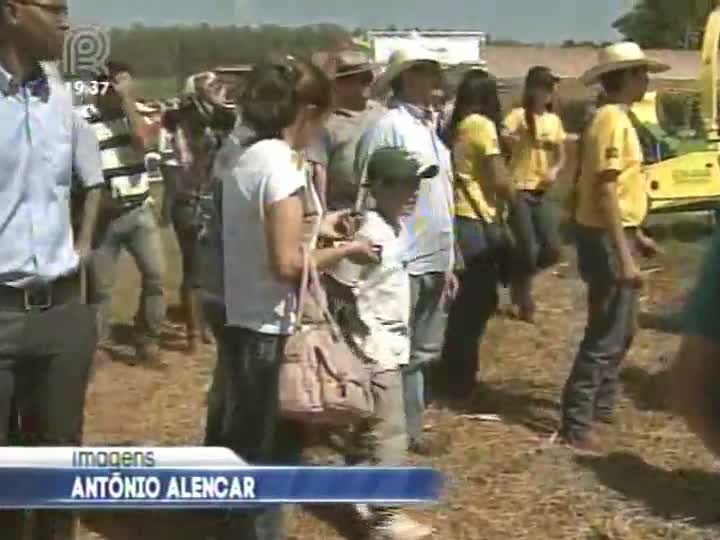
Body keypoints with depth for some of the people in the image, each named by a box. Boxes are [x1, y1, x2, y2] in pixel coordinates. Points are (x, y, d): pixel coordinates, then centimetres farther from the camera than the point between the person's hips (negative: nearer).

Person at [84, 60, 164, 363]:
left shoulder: (137, 113, 4)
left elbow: (143, 141, -17)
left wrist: (127, 99, -14)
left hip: (140, 211, 3)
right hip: (103, 215, -3)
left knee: (156, 275, -2)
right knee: (100, 285, 6)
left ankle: (148, 337, 15)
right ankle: (98, 343, 20)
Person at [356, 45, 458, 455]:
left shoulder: (430, 127, 14)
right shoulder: (389, 127, -13)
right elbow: (372, 195, -16)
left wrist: (448, 261, 18)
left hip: (434, 260, 9)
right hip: (403, 261, -9)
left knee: (426, 352, 16)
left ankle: (410, 426, 29)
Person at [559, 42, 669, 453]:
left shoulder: (618, 118, 13)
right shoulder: (612, 119, -18)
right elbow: (606, 192, -23)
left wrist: (634, 236, 23)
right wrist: (624, 256, -25)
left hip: (618, 234, 10)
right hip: (607, 238, -10)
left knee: (622, 331, 19)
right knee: (606, 336, -6)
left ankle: (602, 404, 32)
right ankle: (576, 423, 0)